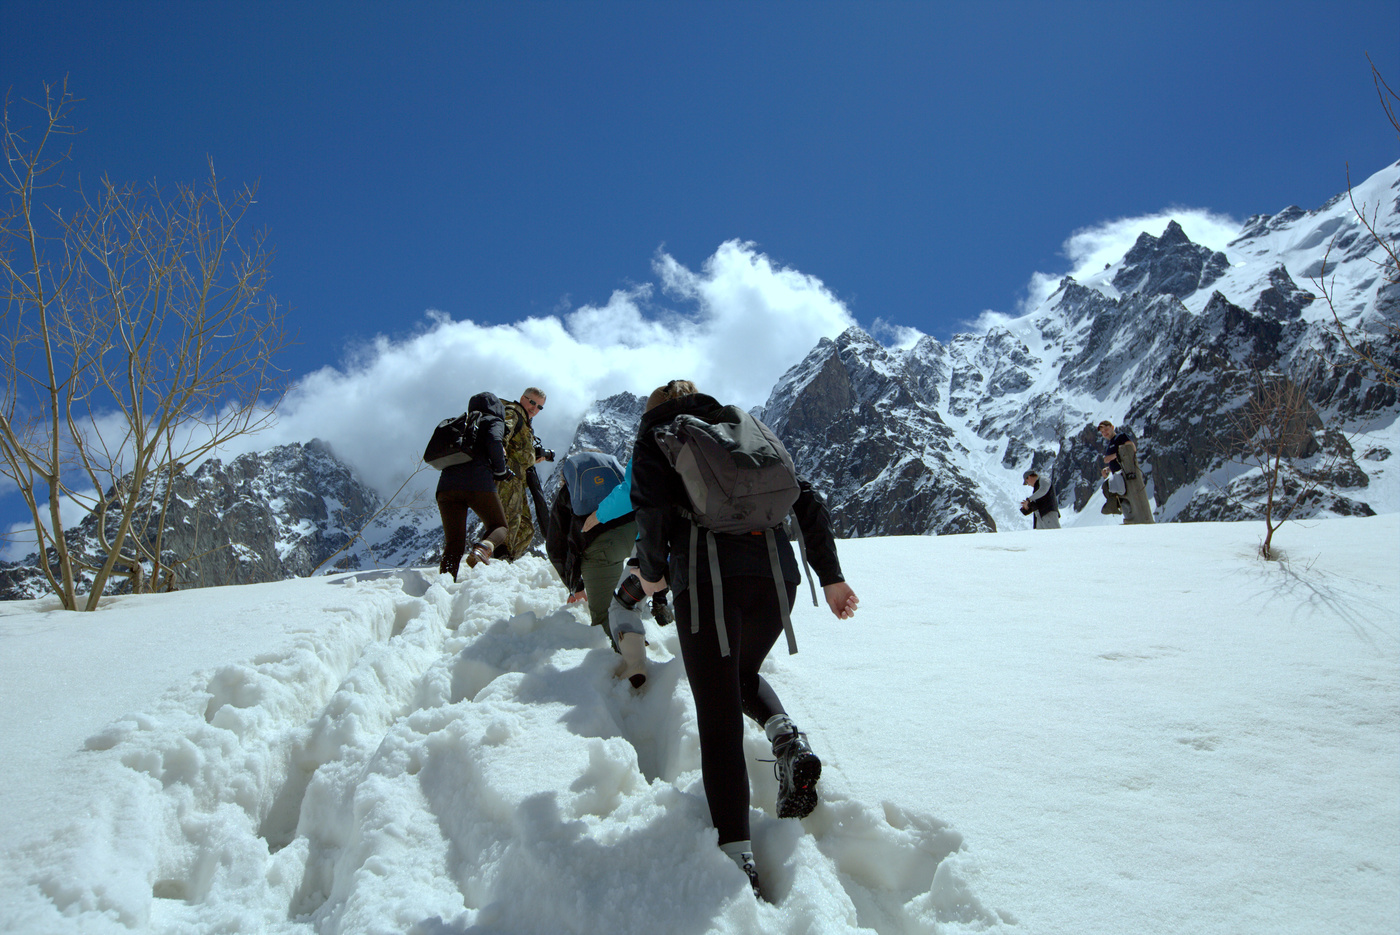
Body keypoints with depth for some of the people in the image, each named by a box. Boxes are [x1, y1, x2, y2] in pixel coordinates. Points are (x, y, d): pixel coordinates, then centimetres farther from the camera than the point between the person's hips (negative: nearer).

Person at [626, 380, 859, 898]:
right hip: (775, 571, 4)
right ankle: (787, 737, 0)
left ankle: (738, 856, -6)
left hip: (707, 577, -4)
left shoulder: (656, 436, 14)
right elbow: (807, 500, 16)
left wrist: (652, 573, 14)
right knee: (744, 672, 29)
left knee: (719, 720, 1)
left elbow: (653, 512, -4)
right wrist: (831, 577, 17)